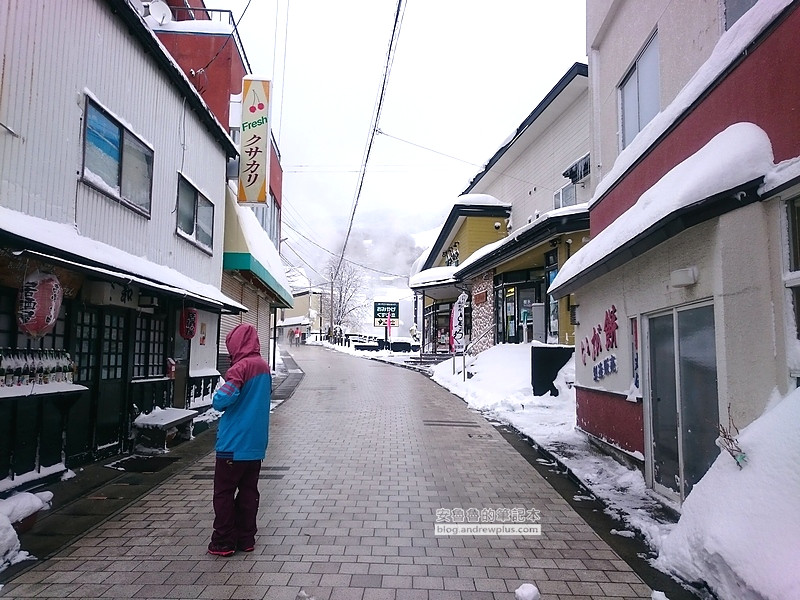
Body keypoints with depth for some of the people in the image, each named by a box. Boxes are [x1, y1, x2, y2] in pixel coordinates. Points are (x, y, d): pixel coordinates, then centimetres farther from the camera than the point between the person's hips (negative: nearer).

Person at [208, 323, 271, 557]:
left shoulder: (241, 367, -17)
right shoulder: (264, 366, 7)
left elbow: (221, 401, -25)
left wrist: (218, 396, -5)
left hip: (233, 444, -7)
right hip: (256, 444, 7)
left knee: (224, 494, 6)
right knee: (248, 493, 14)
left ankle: (223, 543, 13)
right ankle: (246, 539, 21)